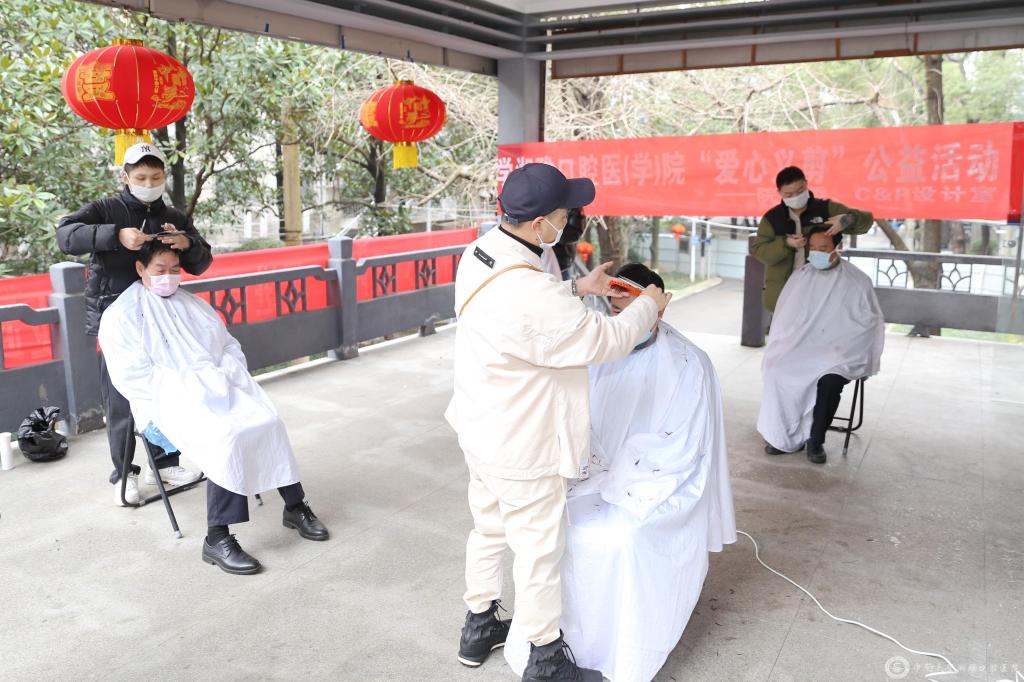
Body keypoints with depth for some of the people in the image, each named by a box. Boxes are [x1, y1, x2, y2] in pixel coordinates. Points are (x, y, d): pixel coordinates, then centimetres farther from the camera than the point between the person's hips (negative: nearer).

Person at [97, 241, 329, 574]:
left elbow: (230, 346, 19)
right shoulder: (121, 315, 3)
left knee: (268, 421, -23)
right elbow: (132, 376, -9)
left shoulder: (193, 304, 22)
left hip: (219, 389, 5)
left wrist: (224, 377, -4)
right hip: (169, 400, -5)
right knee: (226, 435, -33)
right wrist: (189, 386, -18)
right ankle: (217, 538, -28)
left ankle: (294, 506, -10)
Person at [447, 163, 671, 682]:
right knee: (538, 550, 9)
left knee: (489, 529, 25)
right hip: (523, 448, -9)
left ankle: (479, 628, 45)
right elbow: (607, 341, -21)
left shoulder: (479, 254, -5)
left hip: (482, 430, 9)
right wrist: (648, 306, -3)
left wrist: (576, 288, 6)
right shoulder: (533, 295, -34)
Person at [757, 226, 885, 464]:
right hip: (800, 349, 3)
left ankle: (816, 440, -12)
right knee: (777, 371, -27)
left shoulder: (857, 281, 1)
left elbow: (870, 322, 1)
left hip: (839, 355, -3)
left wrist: (839, 349, -10)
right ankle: (786, 437, -12)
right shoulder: (800, 277, 9)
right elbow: (784, 318, 14)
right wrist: (782, 349, -1)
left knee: (830, 380, -34)